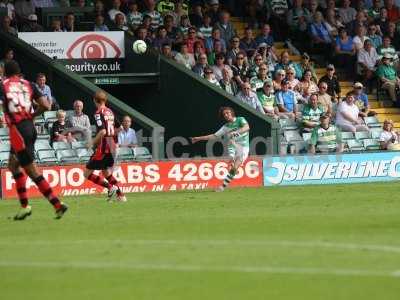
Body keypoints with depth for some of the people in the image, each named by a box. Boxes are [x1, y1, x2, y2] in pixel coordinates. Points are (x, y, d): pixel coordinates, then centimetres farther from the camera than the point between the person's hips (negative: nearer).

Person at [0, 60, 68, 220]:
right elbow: (46, 105, 5)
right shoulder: (28, 85, 11)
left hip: (17, 128, -6)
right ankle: (24, 206, 21)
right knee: (13, 165, 22)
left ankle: (57, 205, -9)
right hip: (30, 127, 6)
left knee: (32, 171, -3)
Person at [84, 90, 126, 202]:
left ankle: (110, 187, -13)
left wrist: (93, 142, -13)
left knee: (87, 173, -3)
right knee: (106, 173, 25)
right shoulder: (110, 112, 11)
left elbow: (103, 131, -24)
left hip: (103, 148, -8)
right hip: (112, 147, 8)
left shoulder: (99, 113, -13)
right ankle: (120, 195, 18)